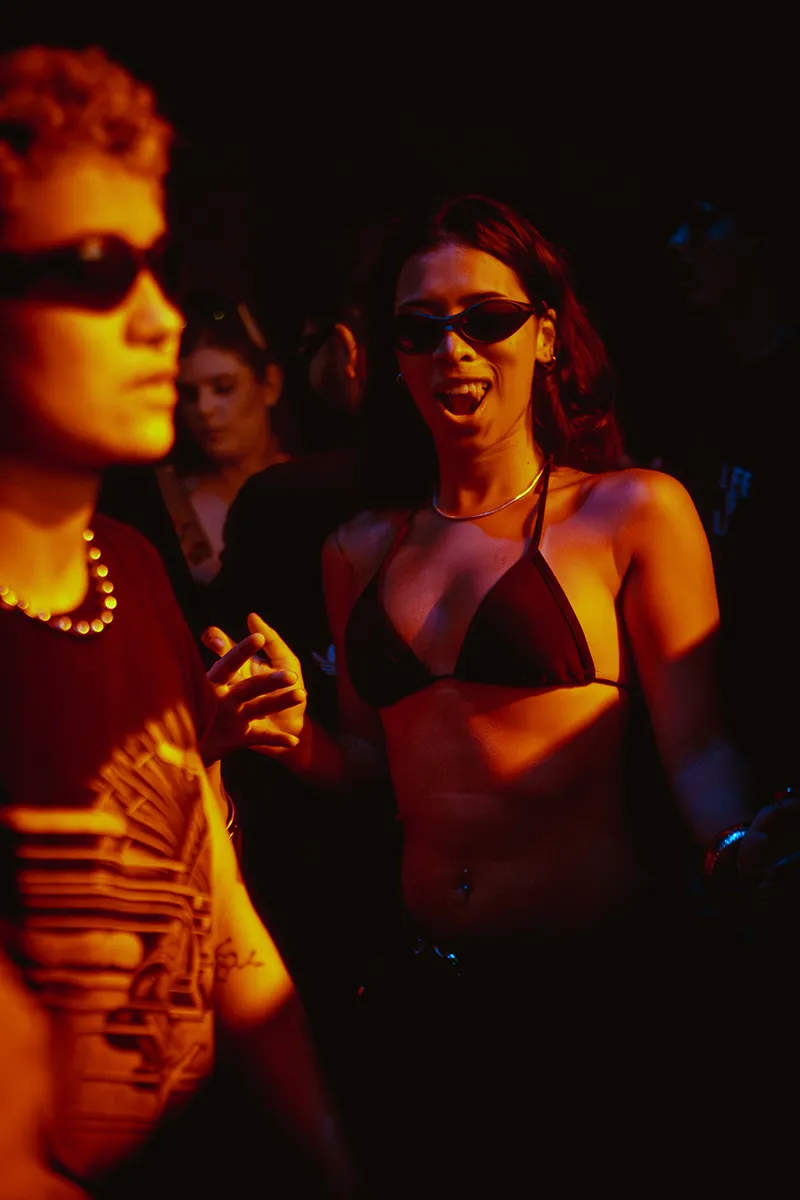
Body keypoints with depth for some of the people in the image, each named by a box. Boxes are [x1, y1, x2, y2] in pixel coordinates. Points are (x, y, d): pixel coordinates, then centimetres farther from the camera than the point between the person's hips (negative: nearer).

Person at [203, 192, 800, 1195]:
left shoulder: (634, 512, -3)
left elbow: (694, 744, -10)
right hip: (430, 998, 5)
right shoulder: (359, 554, 11)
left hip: (611, 991, -4)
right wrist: (293, 733, -3)